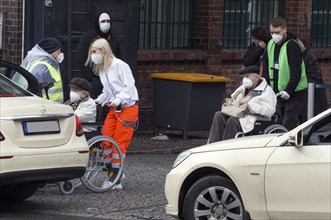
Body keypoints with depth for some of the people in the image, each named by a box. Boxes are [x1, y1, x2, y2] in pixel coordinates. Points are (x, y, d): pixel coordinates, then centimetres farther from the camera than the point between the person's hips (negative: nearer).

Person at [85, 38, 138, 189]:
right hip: (114, 109, 8)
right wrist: (98, 101, 3)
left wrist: (118, 100, -27)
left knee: (119, 142, -7)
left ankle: (115, 179, -4)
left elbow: (129, 87, -18)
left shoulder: (119, 65, -14)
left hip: (127, 107, -8)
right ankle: (113, 173, 9)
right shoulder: (101, 69, 11)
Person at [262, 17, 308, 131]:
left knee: (288, 125, -14)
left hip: (295, 93, -8)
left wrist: (289, 91, -24)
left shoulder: (292, 45, -14)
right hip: (278, 93, 8)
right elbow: (266, 69, 15)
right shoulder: (271, 45, 10)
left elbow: (296, 72, -19)